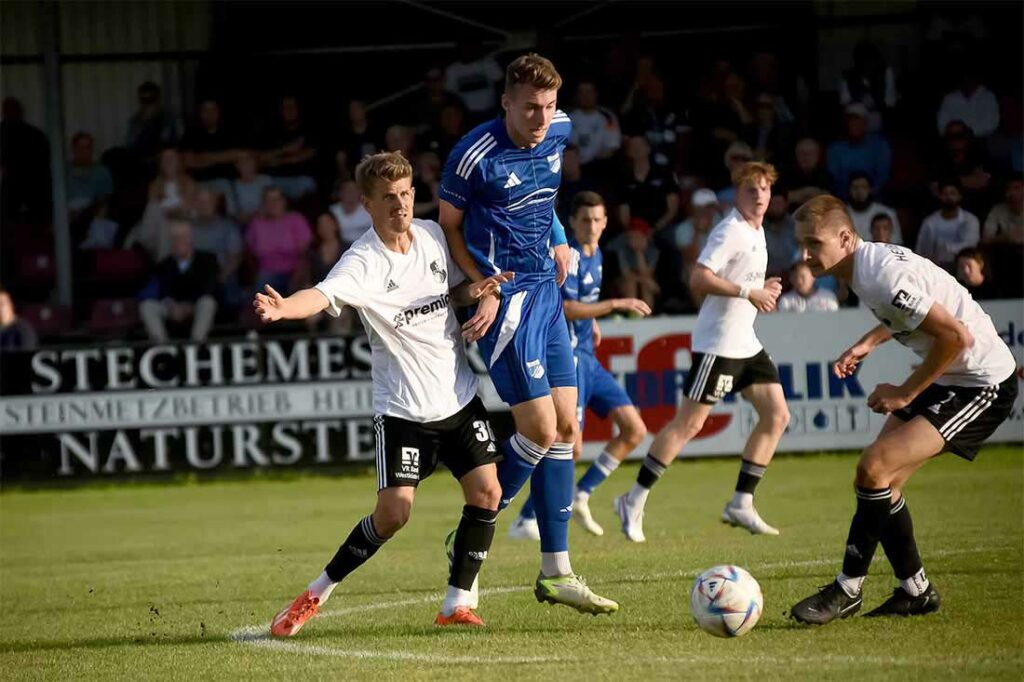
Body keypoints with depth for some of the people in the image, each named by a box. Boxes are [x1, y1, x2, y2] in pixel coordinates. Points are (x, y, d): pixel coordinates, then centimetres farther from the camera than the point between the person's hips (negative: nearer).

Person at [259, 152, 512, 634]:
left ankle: (457, 604, 7)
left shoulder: (433, 234, 1)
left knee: (486, 493, -4)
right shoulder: (363, 262, -18)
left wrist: (475, 291, -6)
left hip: (460, 395, 6)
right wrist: (283, 308, -59)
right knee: (393, 512, -12)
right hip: (402, 408, -6)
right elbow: (322, 295, -37)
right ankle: (316, 595, 4)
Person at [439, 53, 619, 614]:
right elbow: (448, 225, -5)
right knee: (540, 430, -12)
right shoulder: (476, 155, -17)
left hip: (546, 292, 8)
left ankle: (555, 573, 8)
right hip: (506, 298, -8)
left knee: (566, 430, 4)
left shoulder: (560, 132, 4)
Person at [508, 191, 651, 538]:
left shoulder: (595, 254, 14)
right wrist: (616, 305, -24)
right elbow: (566, 309, -24)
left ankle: (581, 496, 14)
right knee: (571, 447, -15)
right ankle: (525, 521, -5)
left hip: (588, 359, 9)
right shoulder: (569, 256, -14)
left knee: (634, 430, 5)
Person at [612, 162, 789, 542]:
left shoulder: (756, 232, 14)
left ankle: (741, 504, 8)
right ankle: (634, 502, -2)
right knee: (689, 423, -9)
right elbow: (699, 279, -24)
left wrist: (763, 290, 10)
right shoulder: (730, 231, -15)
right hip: (717, 343, -9)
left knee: (777, 416, 4)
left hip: (746, 343, 9)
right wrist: (748, 292, -25)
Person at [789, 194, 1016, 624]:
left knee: (874, 468, -17)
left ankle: (847, 591, -7)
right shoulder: (869, 261, 4)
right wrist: (869, 343, 13)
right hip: (946, 377, 10)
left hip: (981, 384, -10)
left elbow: (957, 336, -29)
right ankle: (915, 591, 19)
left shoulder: (884, 275, -27)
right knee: (884, 484, 8)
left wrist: (905, 393, -19)